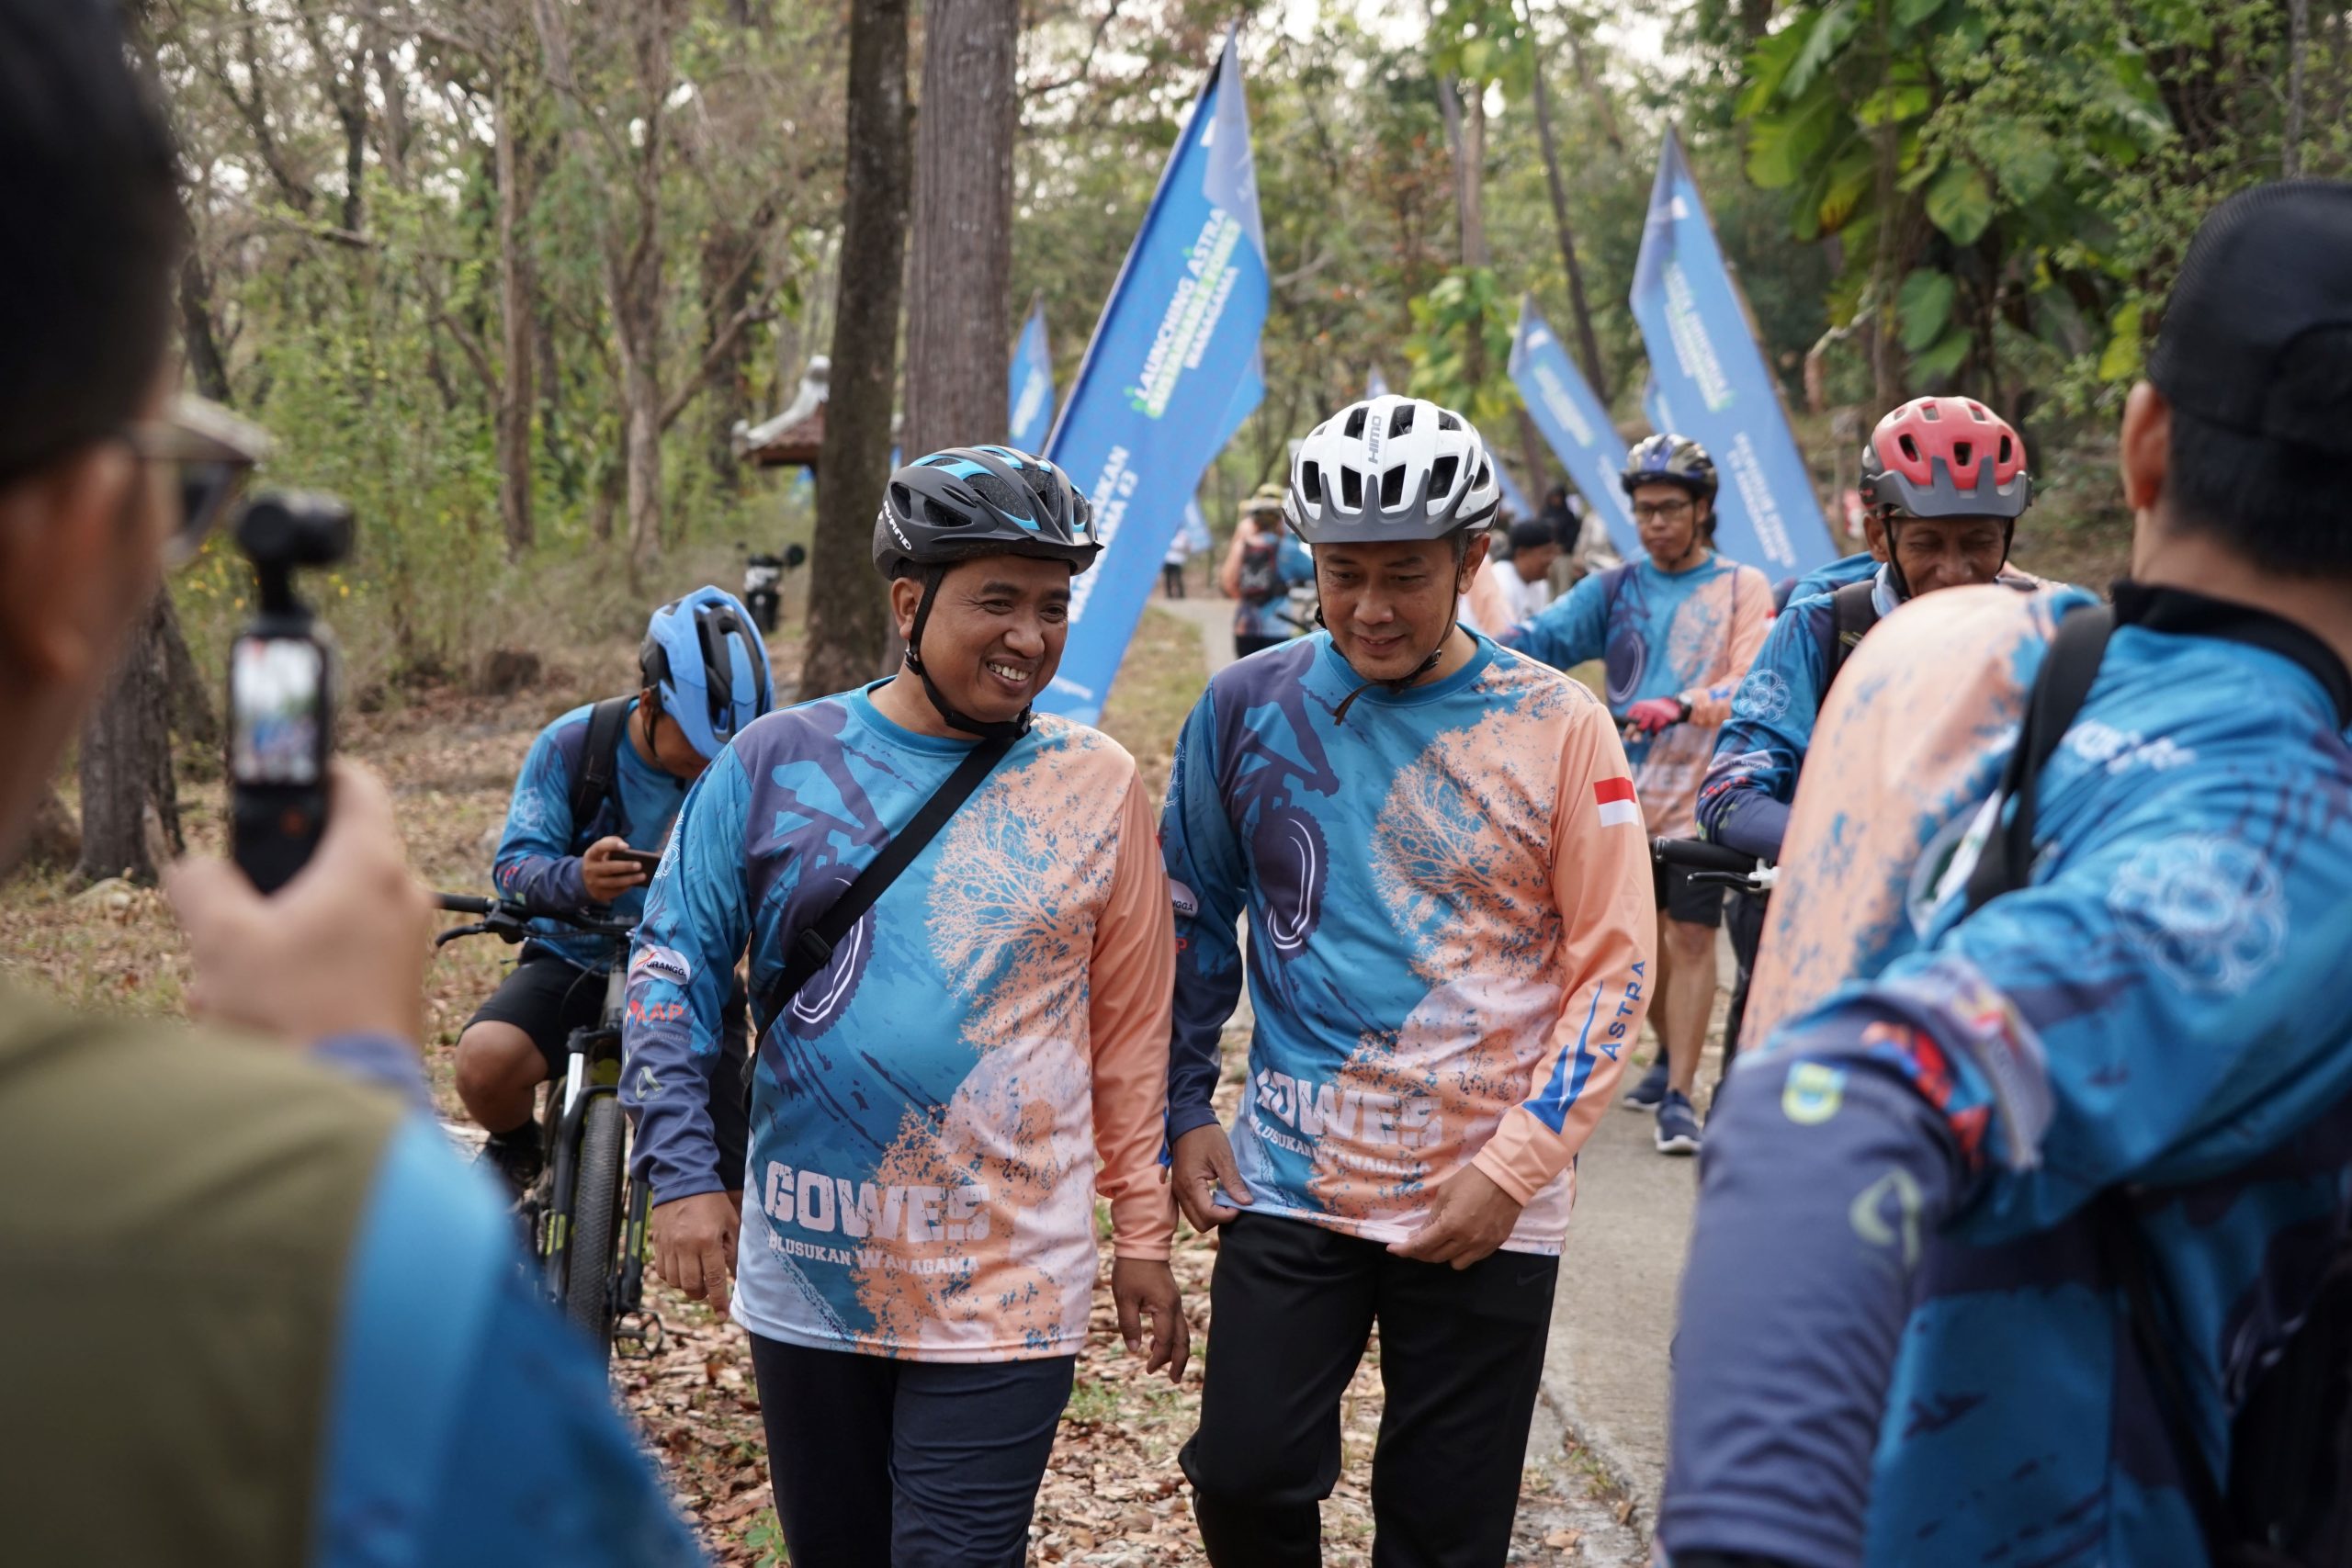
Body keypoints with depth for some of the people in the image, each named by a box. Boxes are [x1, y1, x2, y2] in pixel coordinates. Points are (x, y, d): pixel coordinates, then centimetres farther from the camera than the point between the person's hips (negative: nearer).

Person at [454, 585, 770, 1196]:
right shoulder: (573, 744, -12)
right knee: (485, 1059, -30)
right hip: (575, 962, 0)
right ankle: (515, 1152, 4)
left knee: (731, 1189, -11)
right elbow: (514, 862, -14)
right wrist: (576, 879, -37)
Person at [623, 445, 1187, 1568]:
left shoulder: (1096, 784, -1)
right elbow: (673, 965, 2)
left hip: (1004, 1293, -2)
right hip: (806, 1272, 2)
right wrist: (680, 1170, -7)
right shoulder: (779, 761, -1)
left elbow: (1131, 1029, 4)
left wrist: (1144, 1235, 6)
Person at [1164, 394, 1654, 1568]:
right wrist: (1185, 1113, 6)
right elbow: (1193, 918, 12)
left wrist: (1514, 1167, -10)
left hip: (1490, 1209, -1)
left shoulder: (1557, 726, -5)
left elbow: (1614, 967, -5)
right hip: (1290, 1188, 2)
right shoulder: (1249, 707, 1)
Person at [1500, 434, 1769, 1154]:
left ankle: (1679, 1097, -4)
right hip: (1628, 789, 4)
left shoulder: (1741, 587, 1)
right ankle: (1671, 1055, 35)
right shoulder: (1615, 588, 11)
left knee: (1691, 935, -7)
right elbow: (1547, 636, -3)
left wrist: (1680, 706, -32)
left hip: (1701, 787, -4)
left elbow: (1751, 684, -13)